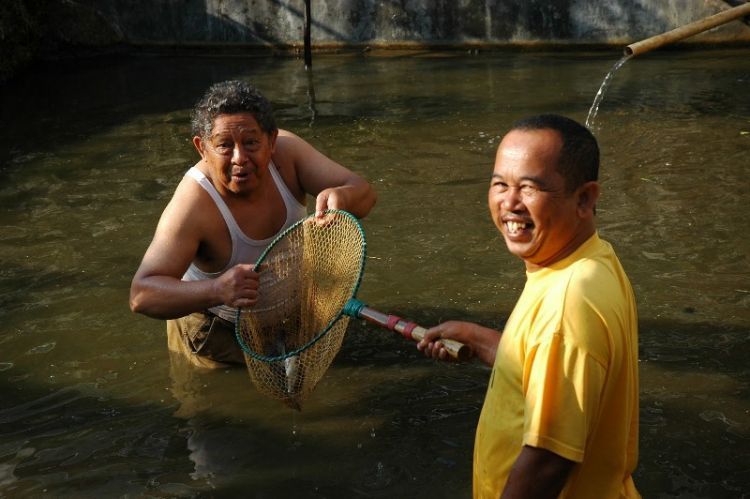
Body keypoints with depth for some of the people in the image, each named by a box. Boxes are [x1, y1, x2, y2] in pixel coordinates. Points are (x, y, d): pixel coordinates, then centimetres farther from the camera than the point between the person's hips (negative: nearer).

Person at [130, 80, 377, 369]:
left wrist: (341, 196, -49)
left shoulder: (286, 152, -23)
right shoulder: (193, 206, -38)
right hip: (215, 332, -5)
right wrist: (217, 290, -62)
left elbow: (365, 194, -23)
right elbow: (140, 296, -44)